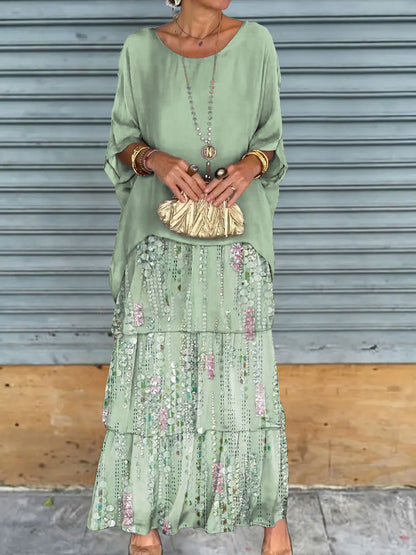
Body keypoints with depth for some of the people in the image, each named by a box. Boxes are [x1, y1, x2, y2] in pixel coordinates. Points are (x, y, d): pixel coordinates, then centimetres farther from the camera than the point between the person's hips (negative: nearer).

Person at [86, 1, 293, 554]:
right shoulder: (140, 48, 4)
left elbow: (271, 137, 10)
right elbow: (123, 140, 9)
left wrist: (249, 165, -12)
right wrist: (156, 160, -13)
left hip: (235, 242, 0)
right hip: (161, 238, 0)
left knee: (244, 368, 2)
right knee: (154, 368, 2)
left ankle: (271, 509, 22)